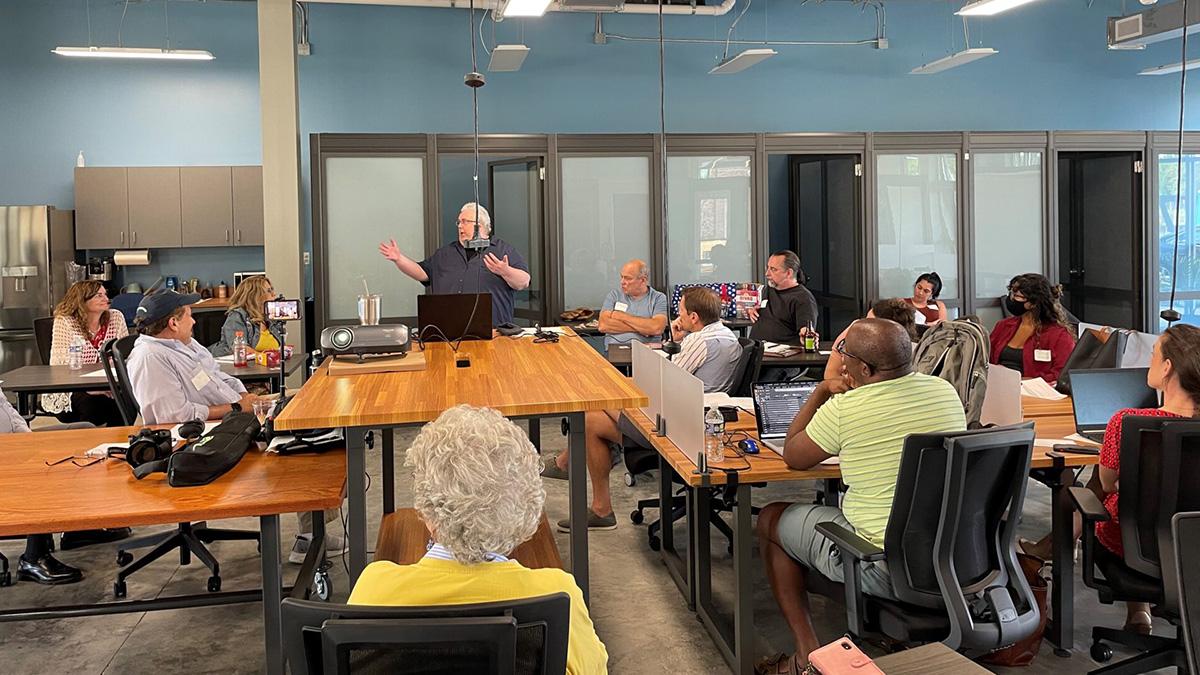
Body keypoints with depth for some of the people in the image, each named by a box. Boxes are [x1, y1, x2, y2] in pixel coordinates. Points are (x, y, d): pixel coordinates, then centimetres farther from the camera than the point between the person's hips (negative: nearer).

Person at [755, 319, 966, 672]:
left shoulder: (844, 409, -20)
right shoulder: (946, 391, -2)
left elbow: (792, 456, -1)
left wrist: (823, 390, 7)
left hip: (886, 569, -6)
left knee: (770, 520, 15)